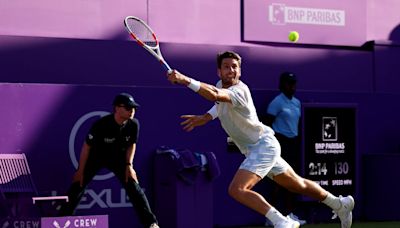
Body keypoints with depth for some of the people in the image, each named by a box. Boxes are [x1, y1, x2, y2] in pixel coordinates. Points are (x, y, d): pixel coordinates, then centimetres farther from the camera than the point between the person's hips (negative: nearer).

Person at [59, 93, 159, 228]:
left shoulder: (133, 124, -21)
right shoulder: (101, 125, -31)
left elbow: (132, 145, -3)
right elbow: (87, 146, -19)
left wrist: (129, 165, -13)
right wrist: (80, 171, -15)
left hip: (118, 157, 2)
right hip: (96, 156, -2)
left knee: (134, 187, -8)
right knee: (77, 185, -6)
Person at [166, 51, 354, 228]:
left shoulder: (239, 91, -25)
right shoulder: (221, 85, 3)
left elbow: (215, 95, -45)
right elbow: (220, 104, 26)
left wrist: (185, 80, -53)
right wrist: (204, 117, 7)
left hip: (264, 144, -10)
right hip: (256, 149, 10)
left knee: (237, 190, -25)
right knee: (298, 185, 22)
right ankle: (340, 204, 38)